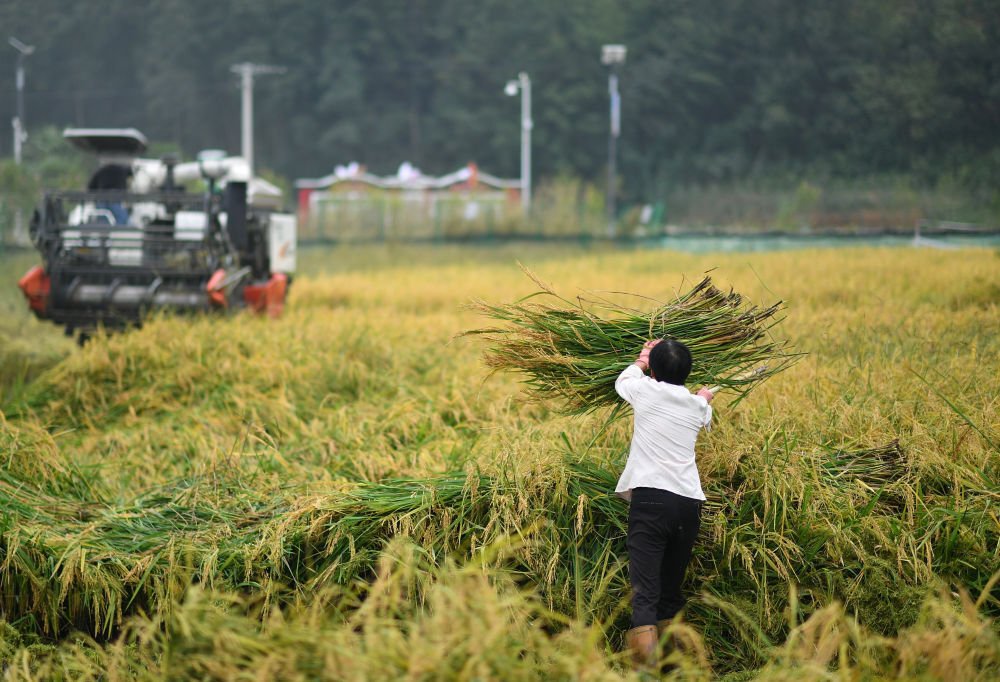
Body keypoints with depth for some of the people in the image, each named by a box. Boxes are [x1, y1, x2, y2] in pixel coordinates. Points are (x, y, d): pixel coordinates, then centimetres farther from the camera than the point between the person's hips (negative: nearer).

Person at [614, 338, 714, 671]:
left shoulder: (647, 390, 3)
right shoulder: (698, 406, 14)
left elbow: (623, 380, 27)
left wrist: (642, 359, 47)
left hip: (650, 498, -4)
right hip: (689, 503, 4)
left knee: (645, 591, -13)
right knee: (672, 590, 16)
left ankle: (646, 663, -29)